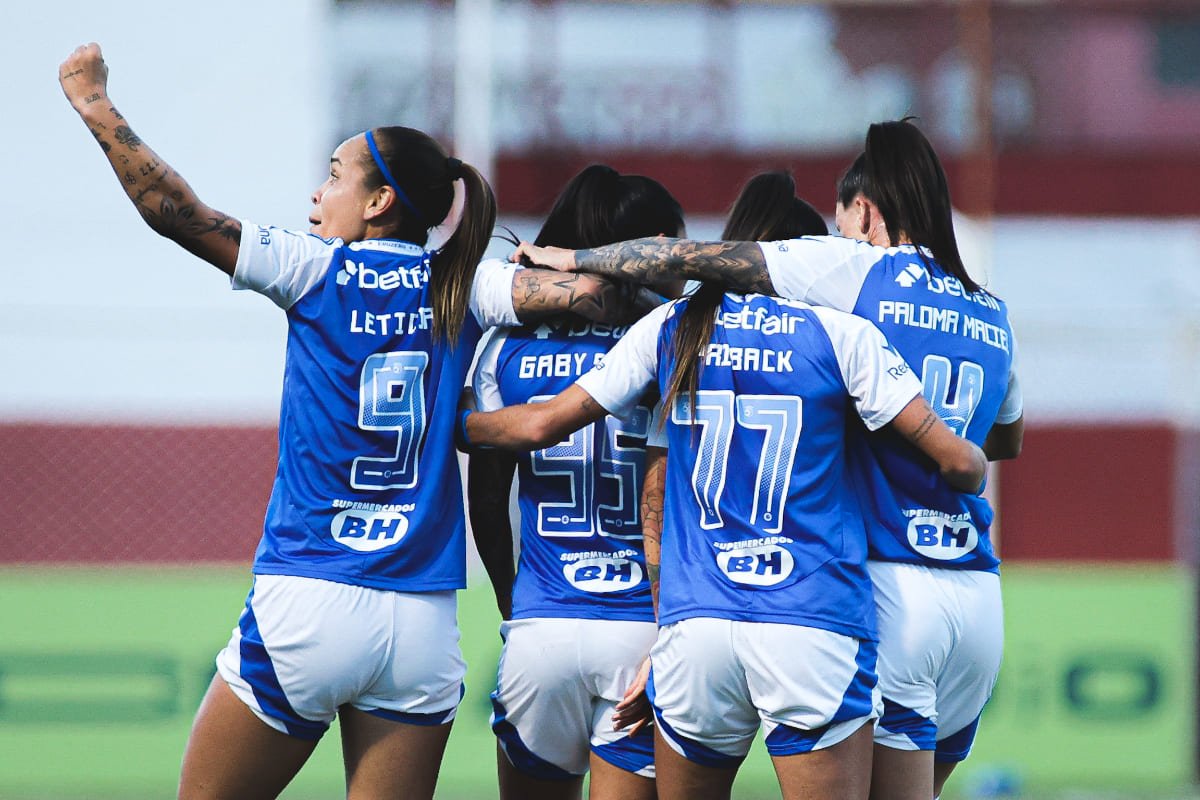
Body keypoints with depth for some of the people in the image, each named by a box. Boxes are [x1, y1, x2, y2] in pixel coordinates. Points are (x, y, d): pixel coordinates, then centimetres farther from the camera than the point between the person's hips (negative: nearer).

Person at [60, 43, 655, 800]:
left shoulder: (317, 272, -2)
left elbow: (173, 209, -4)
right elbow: (591, 291, -6)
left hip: (305, 603, -3)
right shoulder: (460, 289, 5)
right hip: (424, 624, 4)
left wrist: (94, 102, 6)